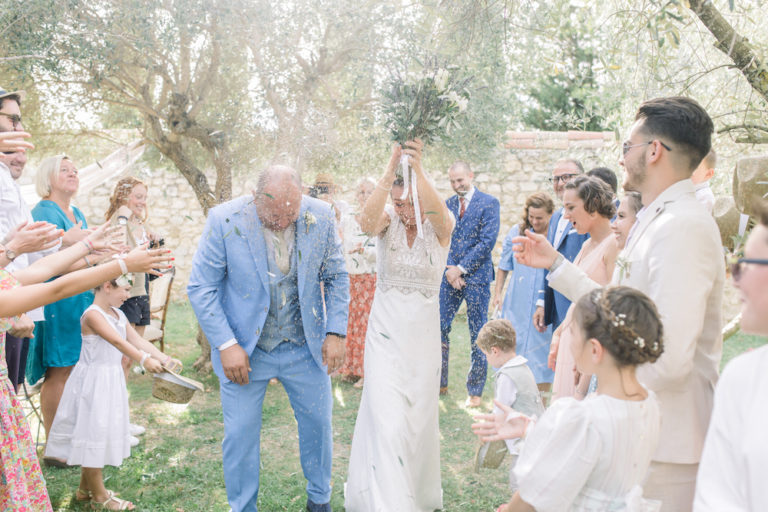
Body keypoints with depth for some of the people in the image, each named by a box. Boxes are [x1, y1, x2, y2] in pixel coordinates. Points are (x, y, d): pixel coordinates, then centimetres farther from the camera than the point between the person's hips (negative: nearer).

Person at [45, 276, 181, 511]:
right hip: (94, 382, -9)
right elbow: (117, 341, -32)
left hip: (112, 379, 9)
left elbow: (137, 340, 1)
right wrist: (143, 360, -43)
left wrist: (164, 358, -11)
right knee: (94, 432, 2)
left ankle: (85, 488, 31)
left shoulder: (119, 315, 8)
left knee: (102, 431, 17)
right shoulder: (92, 314, -19)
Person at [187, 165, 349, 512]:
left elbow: (336, 278, 2)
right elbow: (201, 288, -11)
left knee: (318, 423, 14)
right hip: (244, 350, -2)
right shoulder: (224, 220, -16)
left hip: (306, 347, 2)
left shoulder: (321, 217, -10)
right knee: (240, 434, 6)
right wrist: (226, 345, -17)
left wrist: (336, 332, -6)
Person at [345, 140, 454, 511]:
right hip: (385, 334, -1)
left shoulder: (439, 227, -7)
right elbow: (367, 222, -31)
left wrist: (417, 170, -45)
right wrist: (390, 171, -40)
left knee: (418, 420, 15)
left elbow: (439, 215, -33)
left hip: (423, 336, 1)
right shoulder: (388, 222, -6)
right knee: (387, 421, -8)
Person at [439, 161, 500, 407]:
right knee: (438, 328, 3)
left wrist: (461, 268, -12)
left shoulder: (489, 203, -3)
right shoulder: (448, 204, 12)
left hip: (476, 277, -4)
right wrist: (449, 268, -6)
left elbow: (487, 241, -10)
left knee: (478, 335, 3)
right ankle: (440, 383, 18)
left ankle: (475, 391, 14)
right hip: (450, 276, 5)